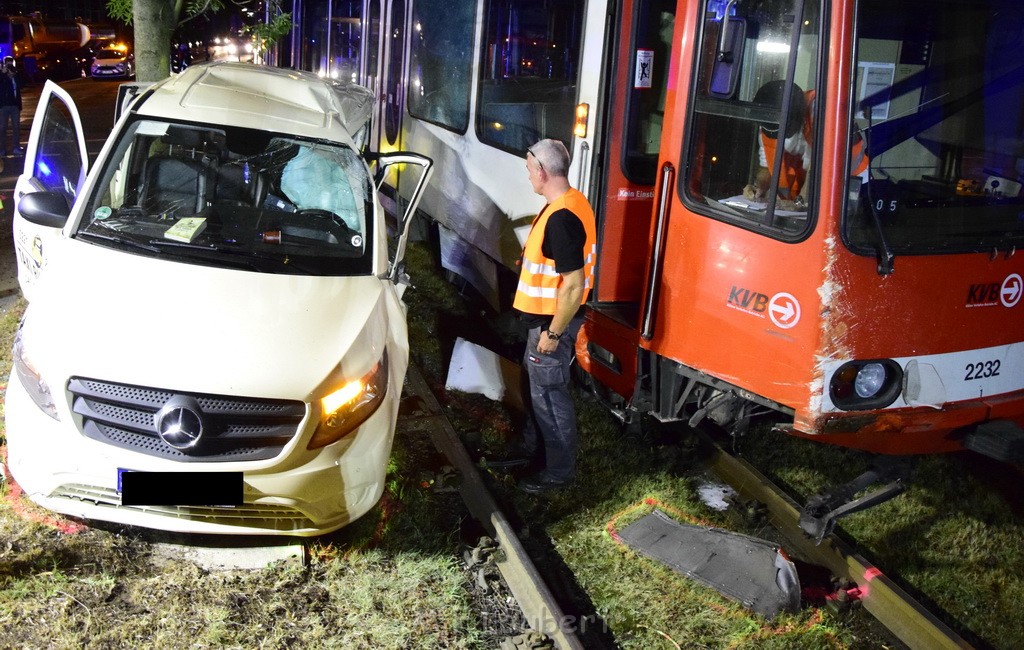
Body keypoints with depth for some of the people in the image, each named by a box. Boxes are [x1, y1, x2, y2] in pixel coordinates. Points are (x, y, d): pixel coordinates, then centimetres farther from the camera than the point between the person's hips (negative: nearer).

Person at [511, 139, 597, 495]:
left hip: (554, 320, -10)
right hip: (548, 315, 10)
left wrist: (553, 333, -22)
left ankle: (559, 470, 19)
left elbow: (573, 286, -29)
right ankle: (533, 444, 45)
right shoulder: (571, 201, 4)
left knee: (549, 392, 3)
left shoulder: (561, 218, -29)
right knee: (537, 380, 25)